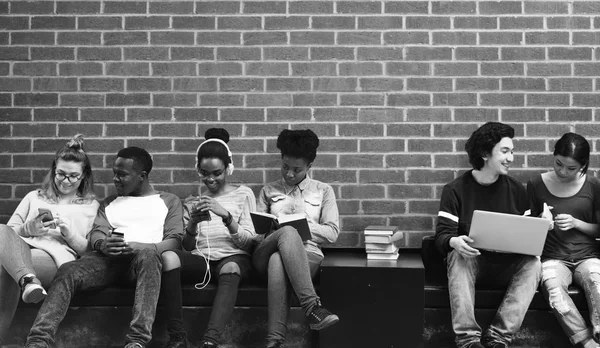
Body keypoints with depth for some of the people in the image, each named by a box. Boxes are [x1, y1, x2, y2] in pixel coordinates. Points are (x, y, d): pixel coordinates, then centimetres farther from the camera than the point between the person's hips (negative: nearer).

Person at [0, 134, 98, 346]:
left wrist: (69, 233, -5)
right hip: (20, 252, 3)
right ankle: (28, 279, -57)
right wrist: (29, 229, 0)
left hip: (55, 258, -3)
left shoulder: (91, 207, 25)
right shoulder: (34, 197, 33)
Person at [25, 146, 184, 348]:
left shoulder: (169, 201, 19)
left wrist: (142, 247, -16)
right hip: (108, 258, 3)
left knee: (148, 254, -41)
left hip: (146, 257, -3)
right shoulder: (109, 203, 30)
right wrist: (102, 244, -13)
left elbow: (174, 240, 5)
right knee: (67, 271, -29)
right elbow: (96, 233, 14)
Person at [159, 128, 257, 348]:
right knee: (167, 256, -32)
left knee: (230, 269, -40)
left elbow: (248, 242, 3)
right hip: (200, 259, 2)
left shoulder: (243, 194, 14)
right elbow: (186, 246, 16)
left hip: (233, 257, -2)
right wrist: (192, 224, -5)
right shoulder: (191, 202, 22)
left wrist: (226, 215, -14)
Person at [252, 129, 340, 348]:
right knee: (288, 233, -39)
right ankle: (312, 307, -50)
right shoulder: (269, 191, 23)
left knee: (278, 261, -41)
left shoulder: (323, 191, 18)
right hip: (266, 253, 1)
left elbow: (332, 233, 9)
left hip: (307, 255, -1)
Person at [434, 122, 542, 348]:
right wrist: (454, 242, -32)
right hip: (470, 260, -2)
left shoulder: (516, 190, 8)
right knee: (457, 257, -35)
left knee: (533, 263, -27)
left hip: (507, 265, 3)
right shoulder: (455, 190, -2)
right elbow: (442, 234, -8)